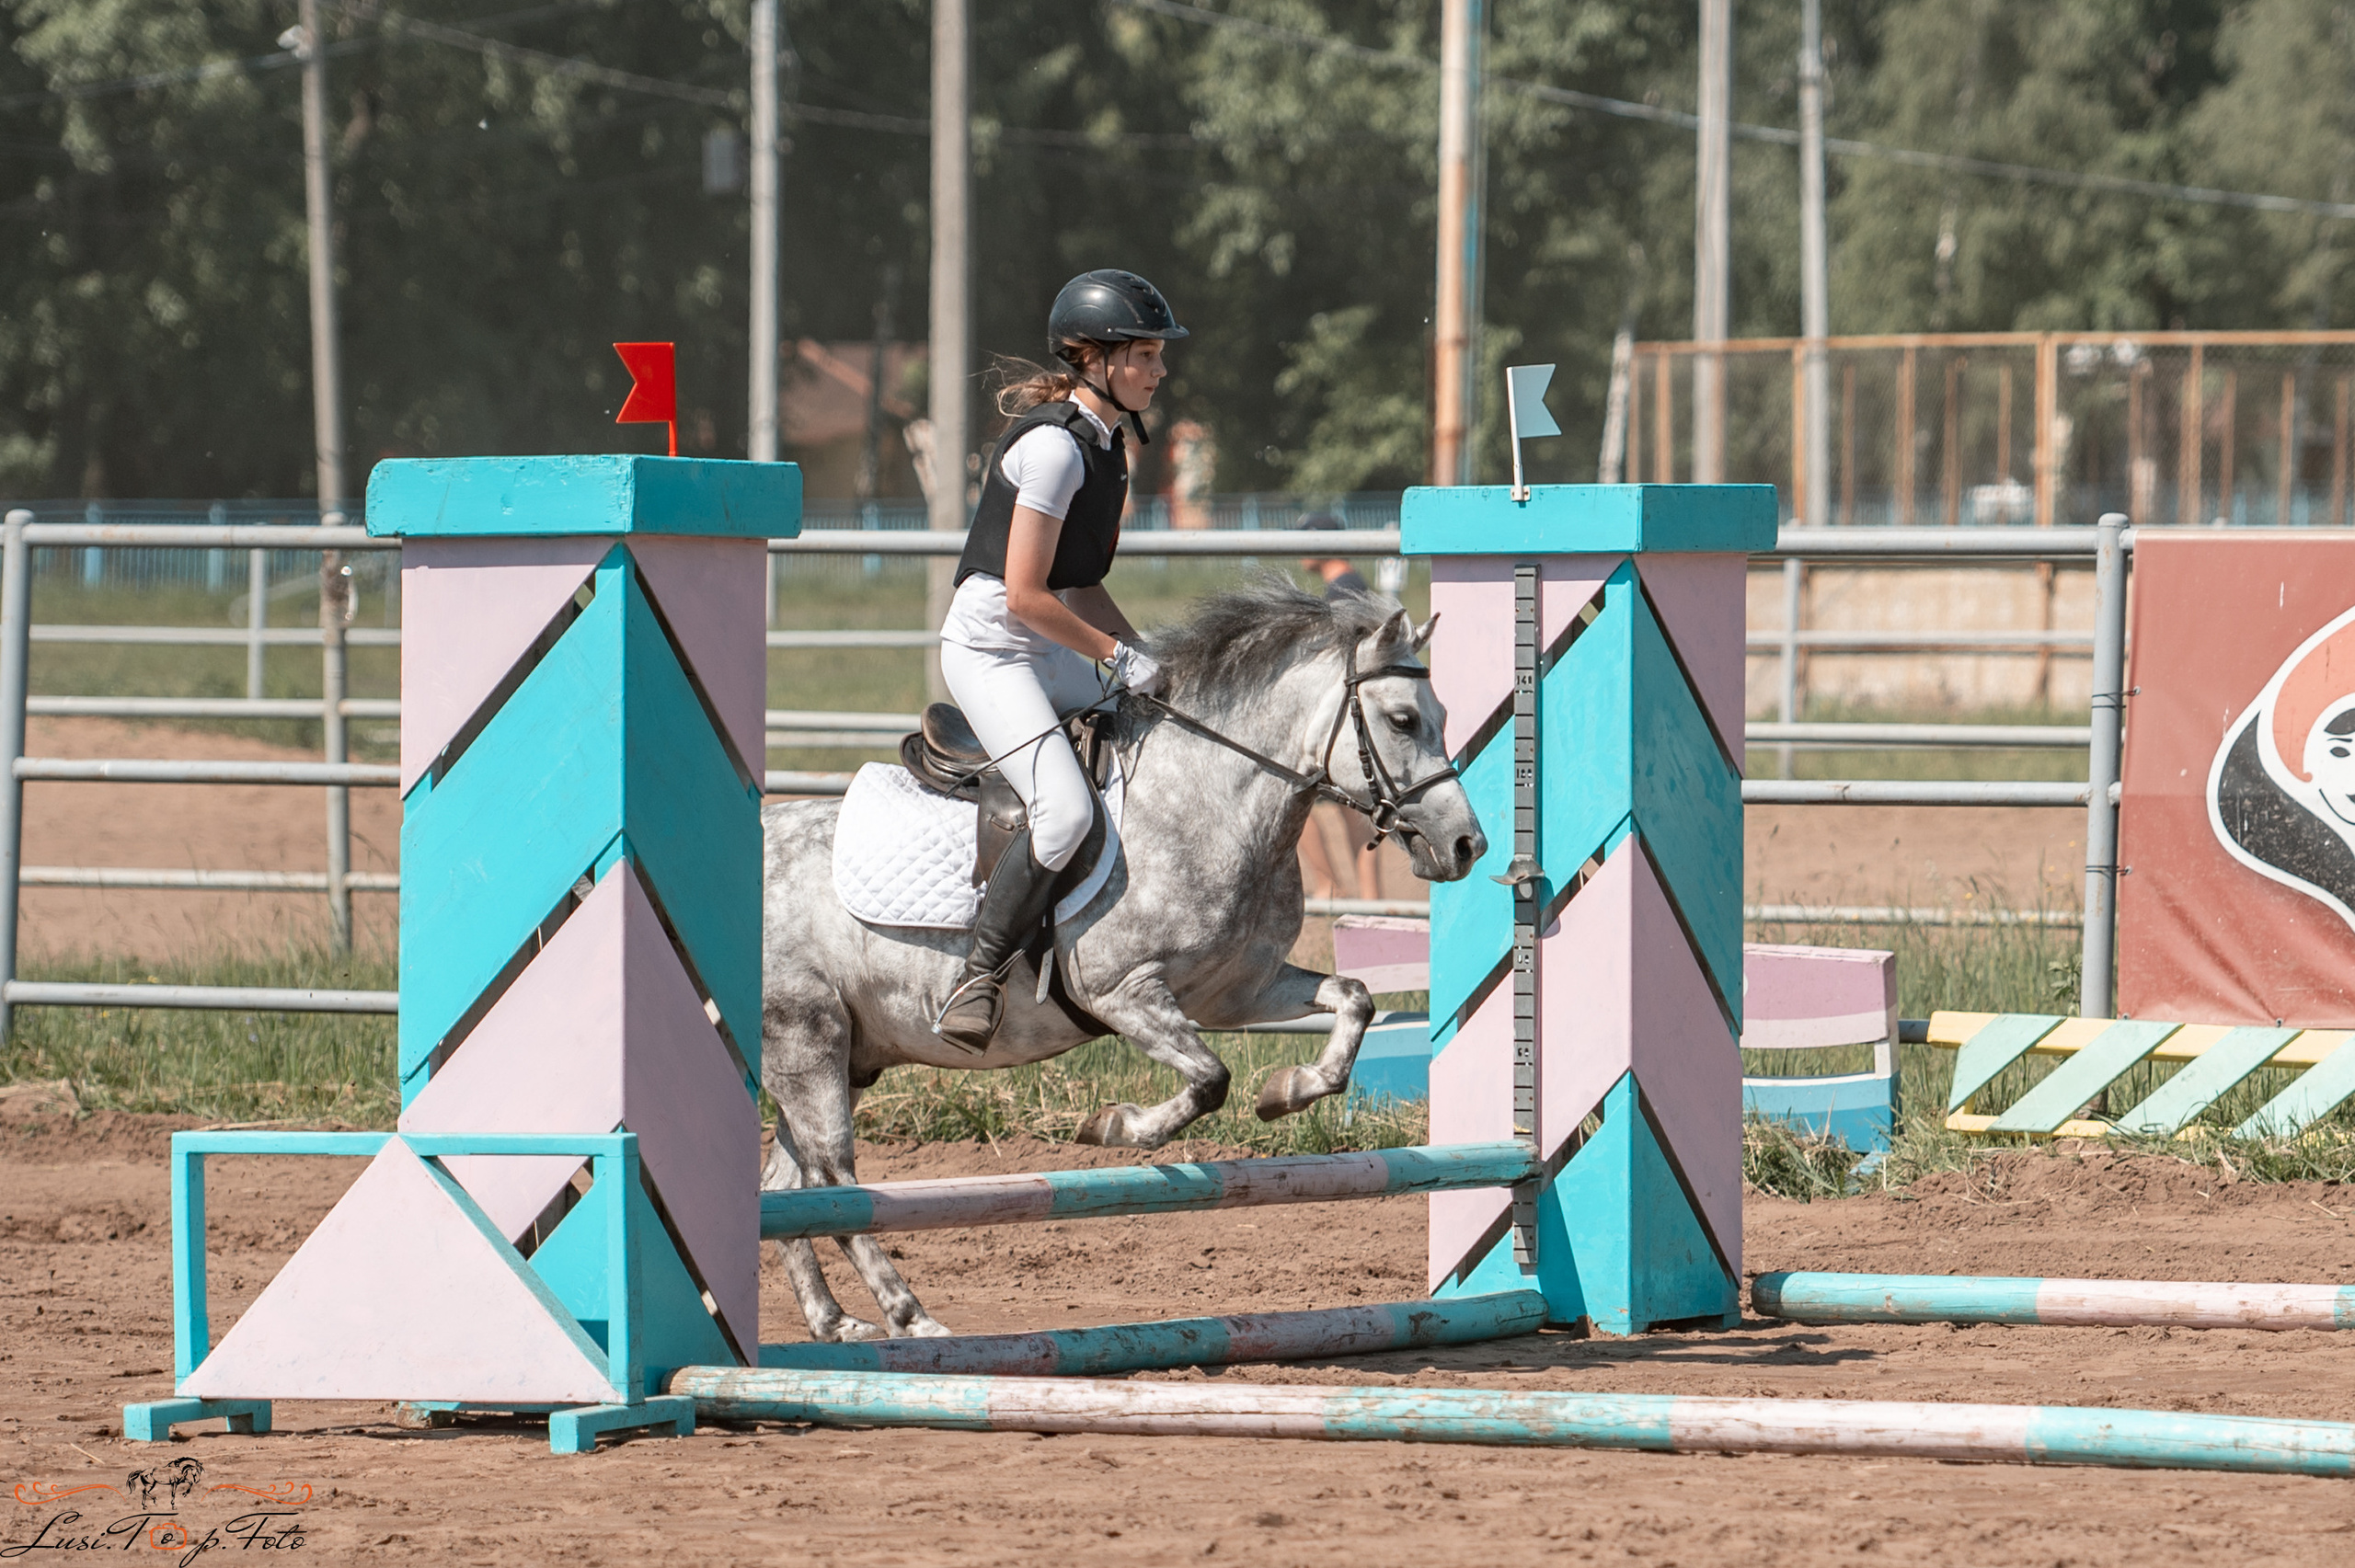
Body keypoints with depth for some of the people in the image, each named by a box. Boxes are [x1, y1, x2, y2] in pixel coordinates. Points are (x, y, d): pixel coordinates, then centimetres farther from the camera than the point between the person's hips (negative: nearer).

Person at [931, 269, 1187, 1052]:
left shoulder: (1105, 442, 10)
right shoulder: (1054, 446, -19)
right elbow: (1025, 594, -21)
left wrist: (1143, 659, 4)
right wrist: (1117, 656, -14)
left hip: (1053, 652, 10)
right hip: (989, 646, -10)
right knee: (1066, 810, -25)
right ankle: (981, 979, -17)